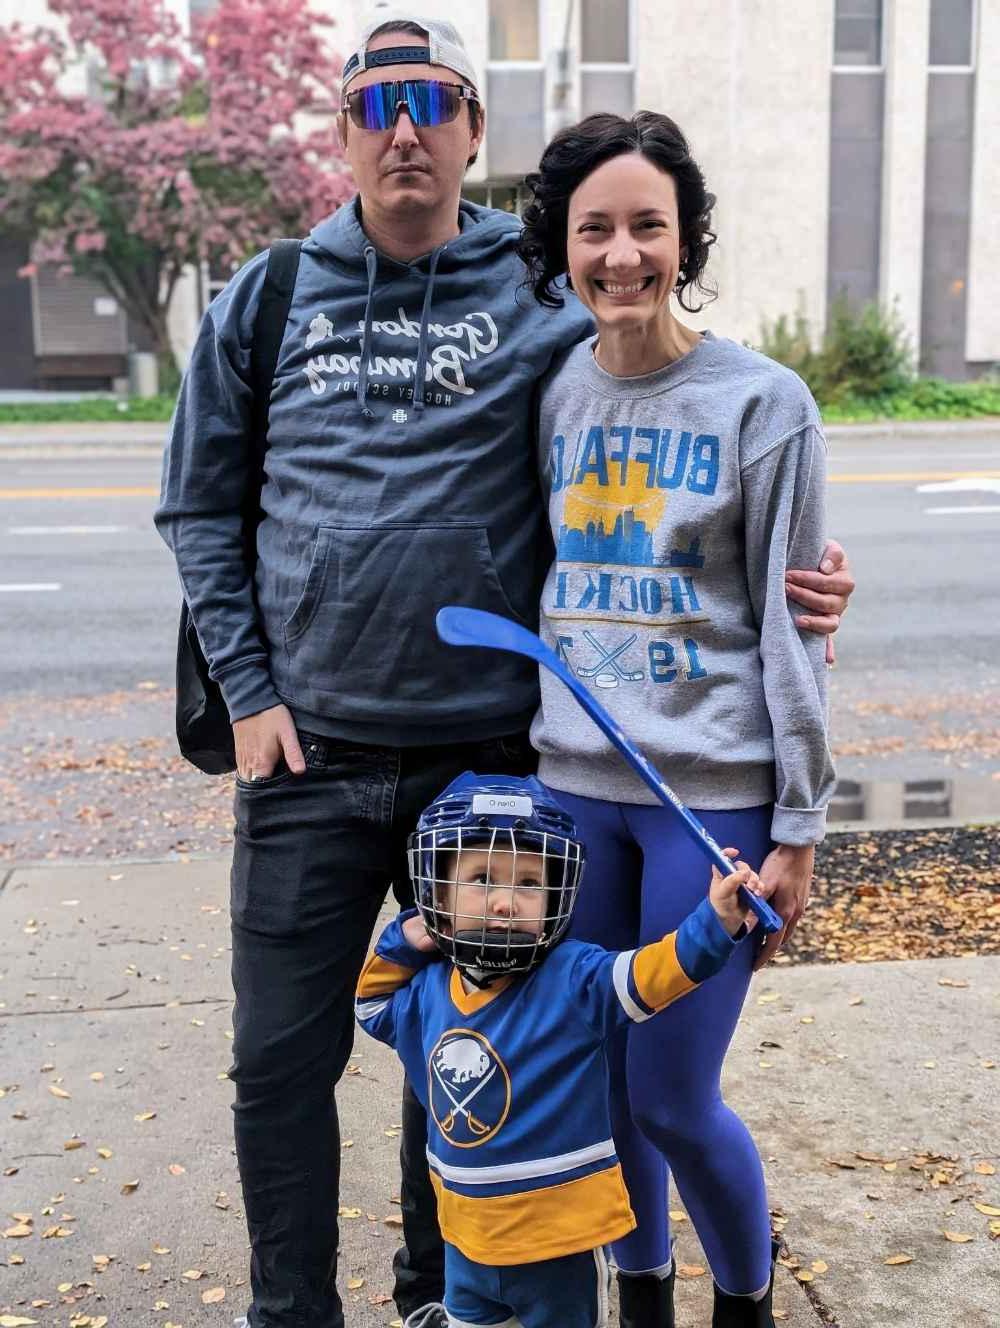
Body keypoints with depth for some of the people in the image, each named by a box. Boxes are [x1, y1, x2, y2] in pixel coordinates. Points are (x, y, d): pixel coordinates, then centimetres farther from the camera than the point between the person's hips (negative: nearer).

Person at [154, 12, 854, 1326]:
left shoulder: (543, 307, 0)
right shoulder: (265, 302, 5)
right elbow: (199, 508, 8)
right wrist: (248, 689, -1)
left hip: (486, 756, 0)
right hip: (308, 756, 1)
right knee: (283, 1057, 7)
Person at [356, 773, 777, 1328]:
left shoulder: (575, 981, -21)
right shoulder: (427, 990, -3)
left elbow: (655, 973, -33)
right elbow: (374, 1005, 17)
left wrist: (715, 922, -50)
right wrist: (401, 942, 0)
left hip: (560, 1239, -5)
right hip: (466, 1234, 5)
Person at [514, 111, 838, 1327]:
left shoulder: (763, 403, -6)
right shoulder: (553, 392, 6)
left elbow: (791, 628, -6)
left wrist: (797, 831, -7)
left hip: (714, 792, -4)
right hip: (572, 783, 4)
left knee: (673, 1099, 1)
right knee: (598, 1079, 13)